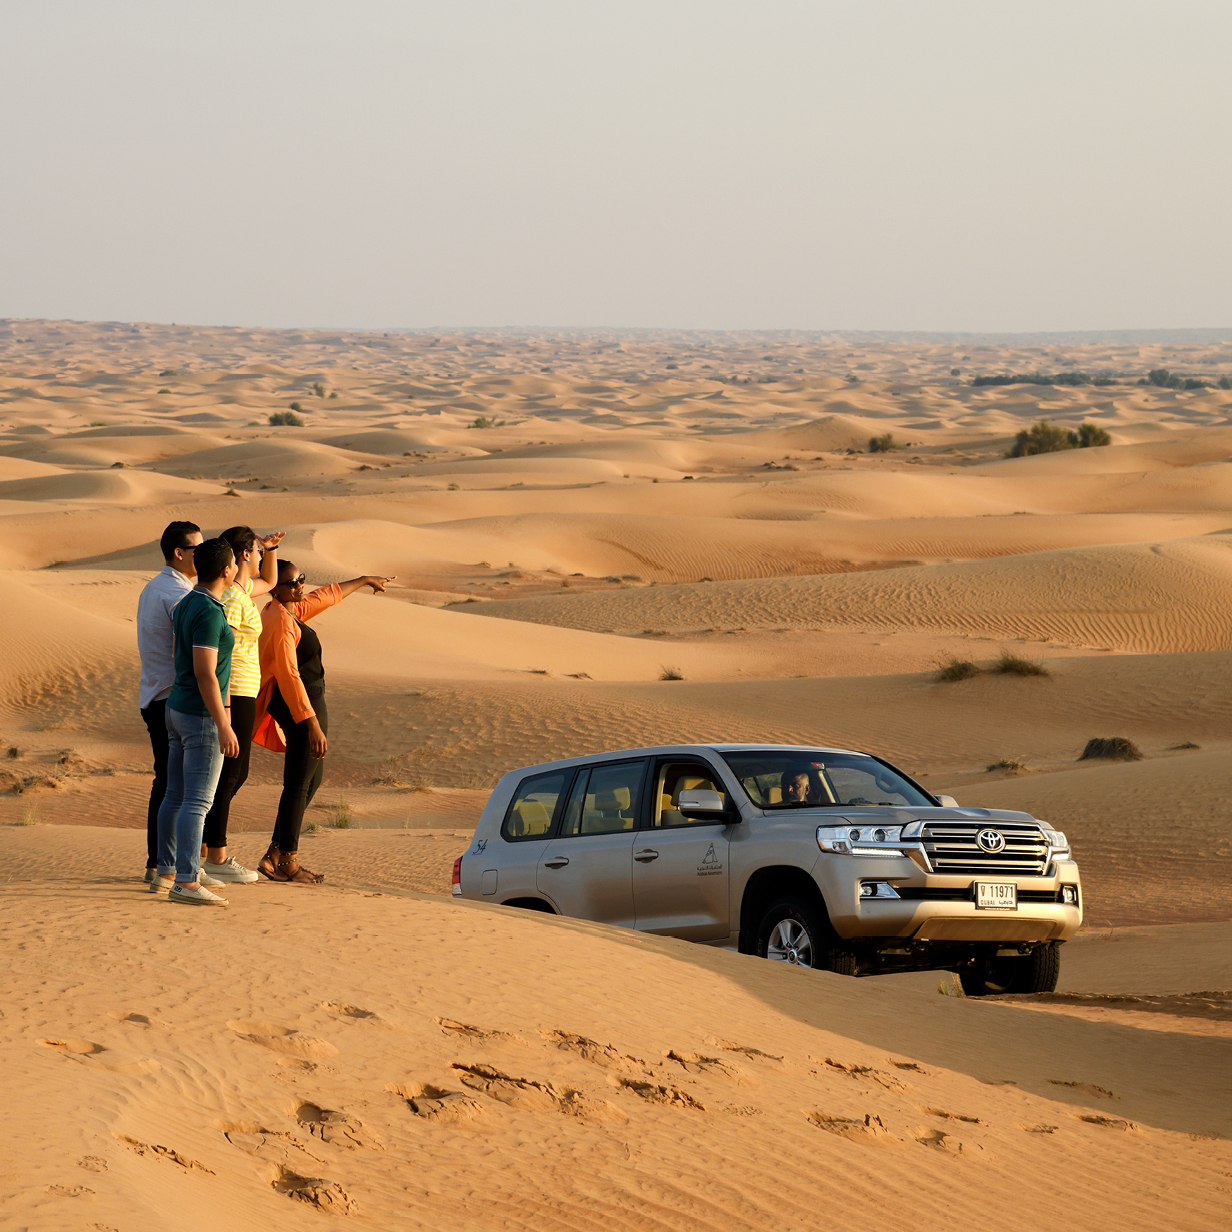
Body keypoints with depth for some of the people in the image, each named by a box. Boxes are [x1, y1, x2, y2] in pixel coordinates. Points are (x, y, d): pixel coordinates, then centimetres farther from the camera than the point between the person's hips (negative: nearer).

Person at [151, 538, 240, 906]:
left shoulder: (185, 605, 10)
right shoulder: (209, 613, -20)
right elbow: (204, 673, -24)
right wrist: (224, 727, -23)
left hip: (177, 710, 9)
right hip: (202, 716, -9)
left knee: (176, 796, 14)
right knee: (198, 801, -11)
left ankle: (166, 872, 20)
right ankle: (187, 882, -15)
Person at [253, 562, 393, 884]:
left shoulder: (291, 611, 12)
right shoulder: (282, 622, -19)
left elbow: (326, 596, 31)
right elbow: (289, 676, -24)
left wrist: (363, 580, 45)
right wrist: (313, 725, -26)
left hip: (304, 704, 11)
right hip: (303, 705, -11)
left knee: (312, 780, 16)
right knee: (298, 784, -4)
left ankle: (274, 856, 16)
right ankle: (287, 862, 1)